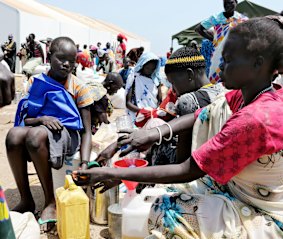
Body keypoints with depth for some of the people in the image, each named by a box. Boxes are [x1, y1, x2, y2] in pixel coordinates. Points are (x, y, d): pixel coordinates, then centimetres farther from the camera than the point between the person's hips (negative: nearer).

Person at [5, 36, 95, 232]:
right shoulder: (35, 82, 7)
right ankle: (26, 199, -13)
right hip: (39, 128, 3)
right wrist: (41, 118, -19)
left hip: (68, 134, -3)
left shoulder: (79, 87, -1)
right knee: (14, 135, -31)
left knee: (36, 135, -36)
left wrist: (84, 164, -19)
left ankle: (51, 202, -19)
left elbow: (86, 131, -5)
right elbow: (24, 118, 5)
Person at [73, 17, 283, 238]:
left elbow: (186, 172, -29)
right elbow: (200, 115, -2)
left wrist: (111, 174, -24)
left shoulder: (255, 118, -32)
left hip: (263, 220, -8)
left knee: (166, 213, -13)